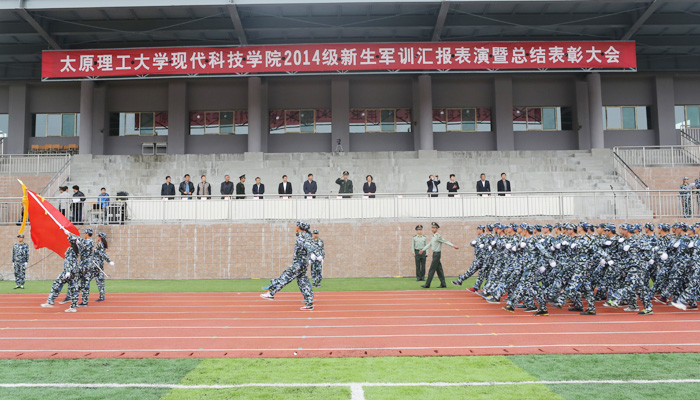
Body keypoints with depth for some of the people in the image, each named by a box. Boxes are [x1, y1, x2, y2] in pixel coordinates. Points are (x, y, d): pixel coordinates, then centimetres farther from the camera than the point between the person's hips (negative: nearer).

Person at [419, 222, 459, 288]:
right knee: (439, 270, 9)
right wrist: (423, 249, 26)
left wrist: (453, 246, -19)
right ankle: (443, 284, 13)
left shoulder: (438, 236, -13)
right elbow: (430, 244, 25)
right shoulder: (433, 237, 15)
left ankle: (427, 284, -2)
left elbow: (445, 242, -14)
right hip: (434, 254, 9)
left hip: (437, 254, -9)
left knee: (432, 270, -5)